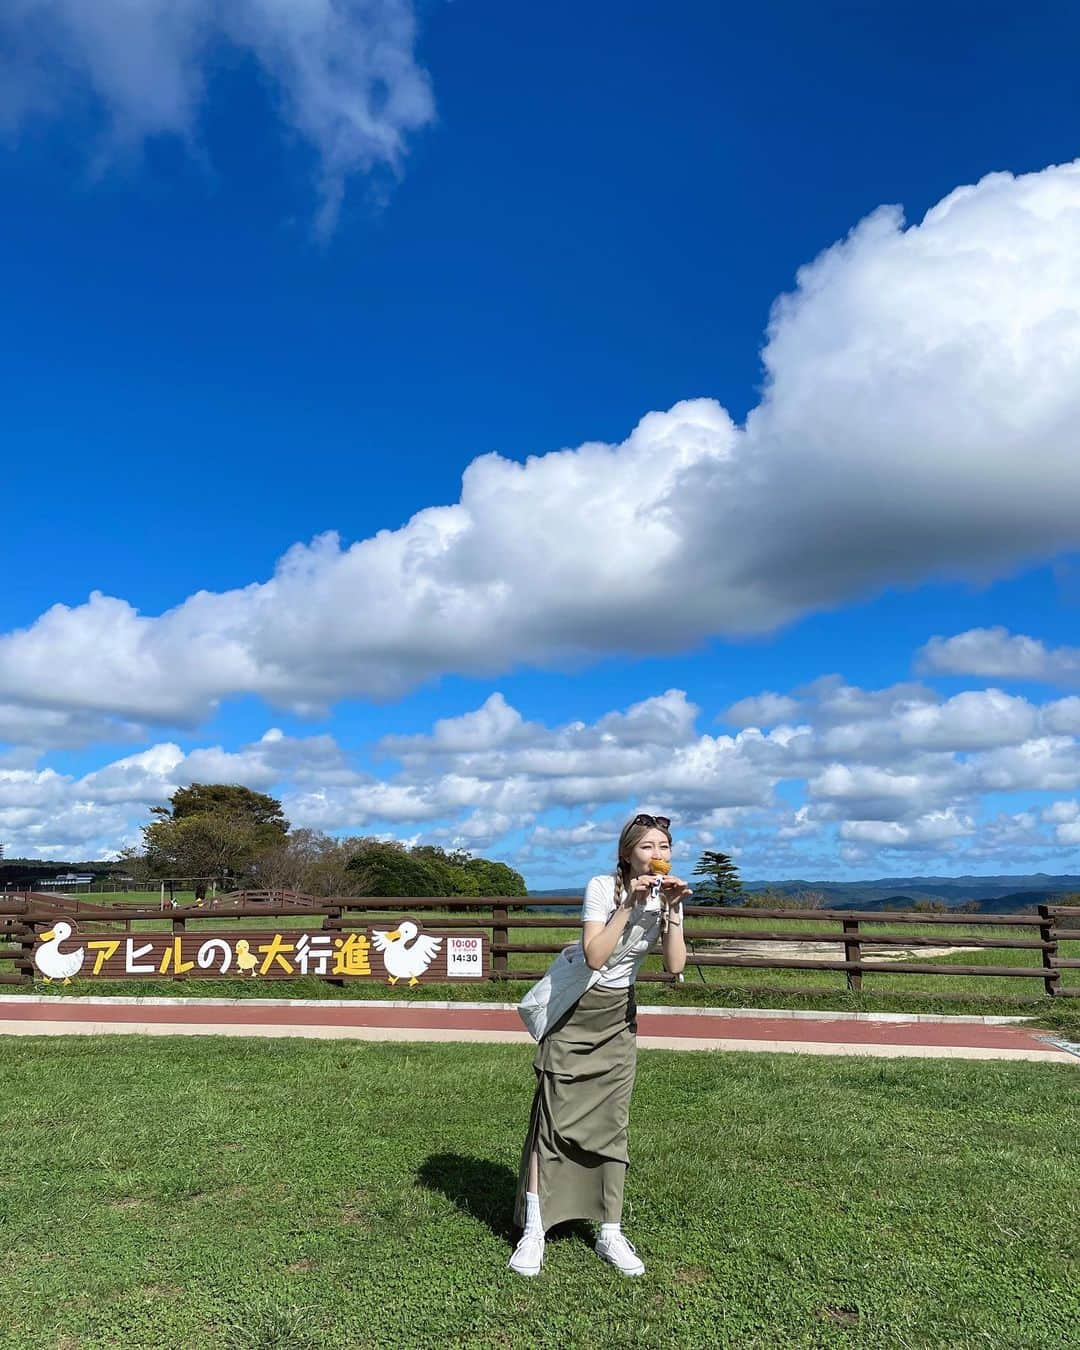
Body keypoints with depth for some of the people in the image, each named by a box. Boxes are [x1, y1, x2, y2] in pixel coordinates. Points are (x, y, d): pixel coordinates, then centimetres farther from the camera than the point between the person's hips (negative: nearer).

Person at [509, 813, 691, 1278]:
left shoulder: (667, 896, -5)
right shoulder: (603, 887, -20)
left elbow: (675, 967, -15)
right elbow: (595, 957, -30)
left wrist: (671, 910, -23)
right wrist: (630, 906, -33)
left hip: (618, 1017, 4)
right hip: (574, 1010, -4)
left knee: (612, 1122, 6)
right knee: (553, 1116, -3)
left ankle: (610, 1232, 18)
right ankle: (533, 1230, 8)